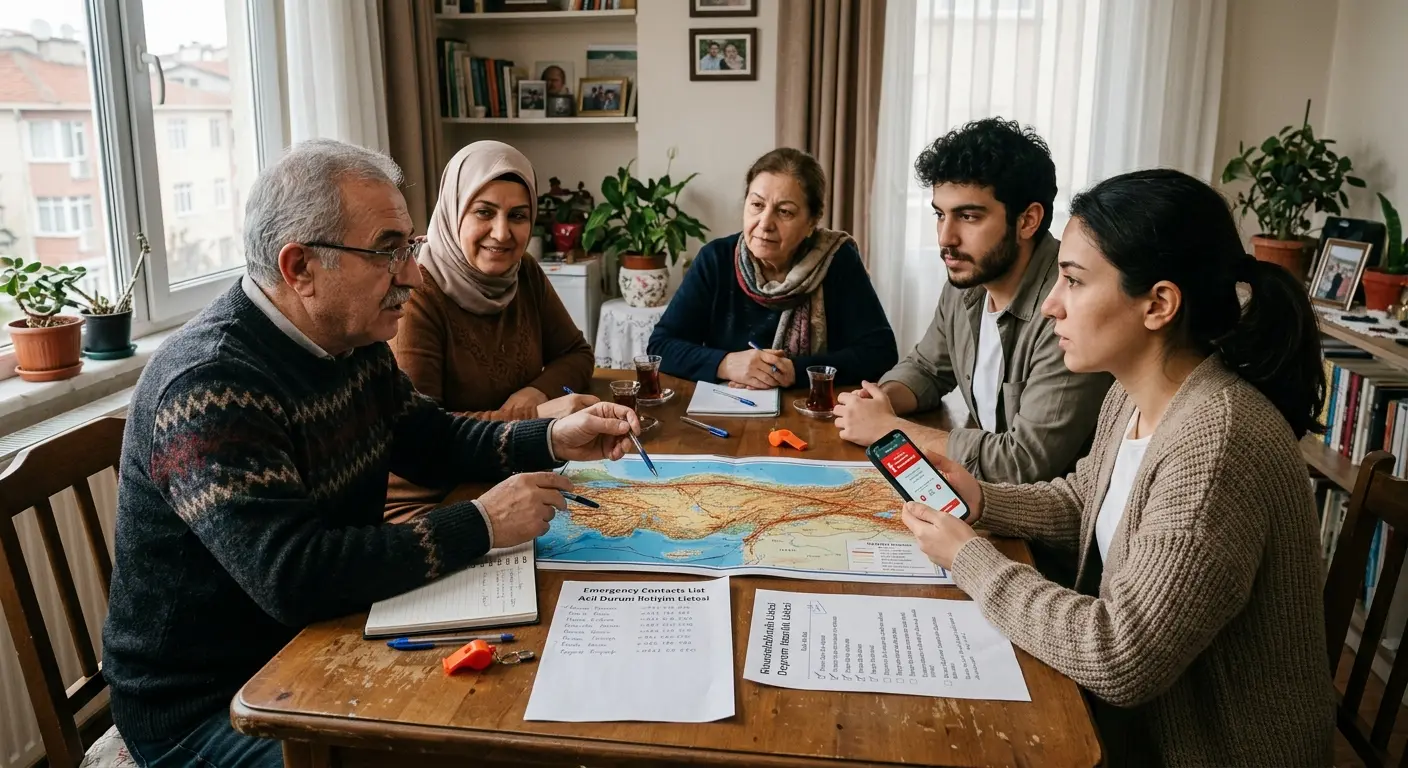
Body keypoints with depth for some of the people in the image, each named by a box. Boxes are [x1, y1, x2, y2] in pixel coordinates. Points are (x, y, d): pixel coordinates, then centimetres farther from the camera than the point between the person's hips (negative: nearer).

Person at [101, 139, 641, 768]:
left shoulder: (354, 344, 0)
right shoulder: (210, 386, -27)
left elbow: (429, 440, 13)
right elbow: (292, 576, -35)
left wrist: (553, 440, -3)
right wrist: (480, 525, -28)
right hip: (204, 708, -8)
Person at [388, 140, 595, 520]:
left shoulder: (526, 276, 4)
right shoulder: (418, 296, -16)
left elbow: (576, 355, 13)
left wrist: (536, 393, -9)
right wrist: (535, 415, -26)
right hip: (427, 499, -7)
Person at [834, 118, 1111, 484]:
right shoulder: (965, 280, -1)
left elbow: (1028, 462, -26)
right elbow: (925, 368, 15)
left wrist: (890, 428, -18)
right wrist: (880, 400, -7)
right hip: (984, 491, 7)